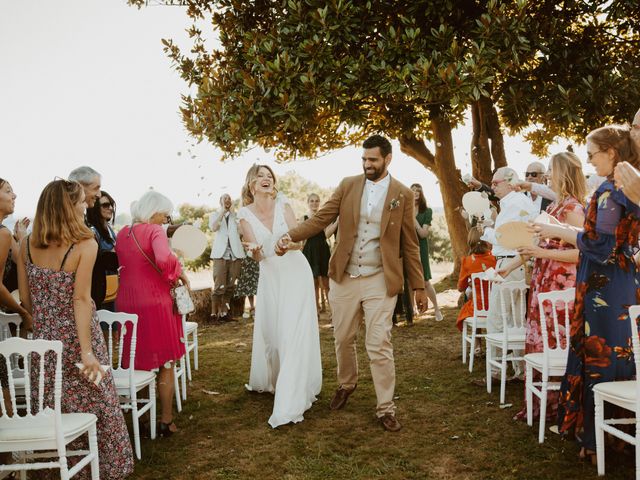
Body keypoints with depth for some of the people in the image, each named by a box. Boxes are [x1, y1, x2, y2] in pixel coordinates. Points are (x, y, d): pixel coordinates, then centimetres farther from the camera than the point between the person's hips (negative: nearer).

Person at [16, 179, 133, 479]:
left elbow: (25, 298, 5)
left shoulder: (27, 245, 0)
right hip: (76, 338, -5)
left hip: (43, 341, 5)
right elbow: (81, 299, -20)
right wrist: (87, 351, -20)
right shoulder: (85, 245, -14)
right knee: (96, 407, 9)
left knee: (51, 410, 15)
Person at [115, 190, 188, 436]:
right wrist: (180, 272, -14)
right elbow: (164, 259, -32)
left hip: (126, 304, 6)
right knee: (165, 365, 8)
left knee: (134, 363, 17)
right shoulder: (154, 231, -12)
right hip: (155, 304, -6)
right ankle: (166, 421, 14)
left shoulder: (121, 234, 9)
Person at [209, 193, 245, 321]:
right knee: (219, 285, -12)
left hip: (235, 254, 2)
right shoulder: (214, 216, 15)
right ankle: (214, 313, -8)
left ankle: (224, 312, 6)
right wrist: (223, 211, -3)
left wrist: (232, 211, 1)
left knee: (230, 286, 1)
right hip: (221, 254, -2)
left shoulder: (236, 216, 17)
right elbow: (213, 228, -7)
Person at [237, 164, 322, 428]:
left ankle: (290, 403, -9)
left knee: (294, 334, -9)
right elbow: (258, 257, -8)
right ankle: (269, 379, 40)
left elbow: (298, 240, -11)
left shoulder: (283, 205, -6)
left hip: (295, 273, -2)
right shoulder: (245, 214, -3)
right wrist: (254, 249, -31)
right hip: (270, 277, 2)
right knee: (268, 331, 13)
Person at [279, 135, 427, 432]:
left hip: (380, 281, -3)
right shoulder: (348, 186, 4)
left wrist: (419, 286, 1)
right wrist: (292, 236, -16)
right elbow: (321, 218, 1)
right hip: (344, 278, 3)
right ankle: (346, 385, 41)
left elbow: (409, 243, 2)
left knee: (379, 346, -5)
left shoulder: (402, 195, -1)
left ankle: (385, 408, 9)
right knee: (343, 339, 15)